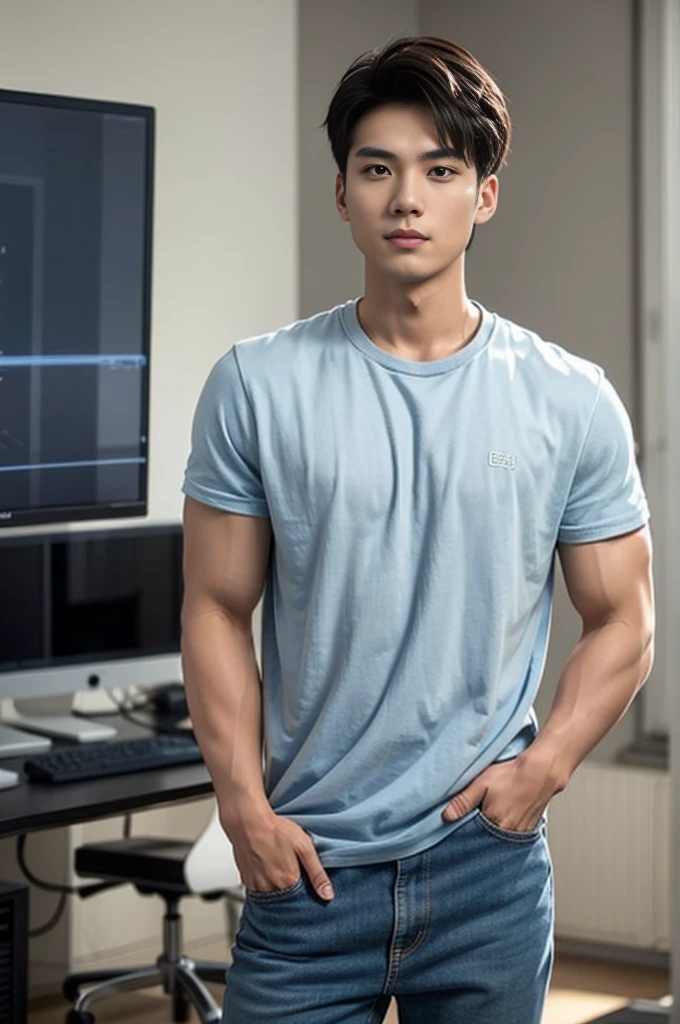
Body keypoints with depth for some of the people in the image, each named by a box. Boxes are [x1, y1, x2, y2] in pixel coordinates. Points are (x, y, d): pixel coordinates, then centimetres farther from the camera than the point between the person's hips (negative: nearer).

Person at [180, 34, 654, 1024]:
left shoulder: (572, 401, 0)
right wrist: (243, 805, -5)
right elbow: (218, 612, 2)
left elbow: (622, 624, 5)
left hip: (490, 862, 1)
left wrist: (544, 767, -8)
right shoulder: (257, 386, -1)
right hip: (306, 859, 0)